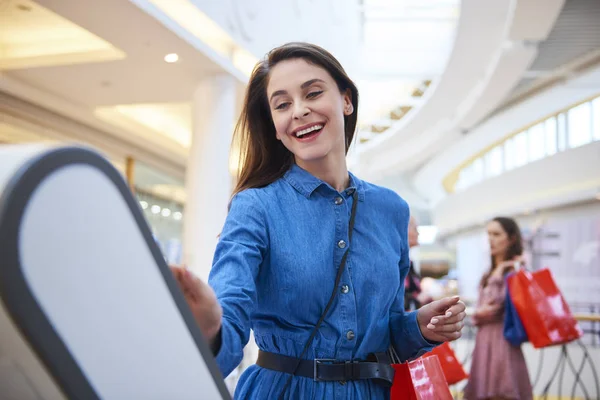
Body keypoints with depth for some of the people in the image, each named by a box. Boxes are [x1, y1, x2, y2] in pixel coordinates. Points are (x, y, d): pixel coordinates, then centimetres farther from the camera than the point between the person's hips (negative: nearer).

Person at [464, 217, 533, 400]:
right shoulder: (488, 275, 16)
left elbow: (498, 305, -15)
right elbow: (478, 314, 13)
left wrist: (498, 275, -10)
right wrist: (479, 313, -9)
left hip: (503, 342, -7)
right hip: (483, 343, 7)